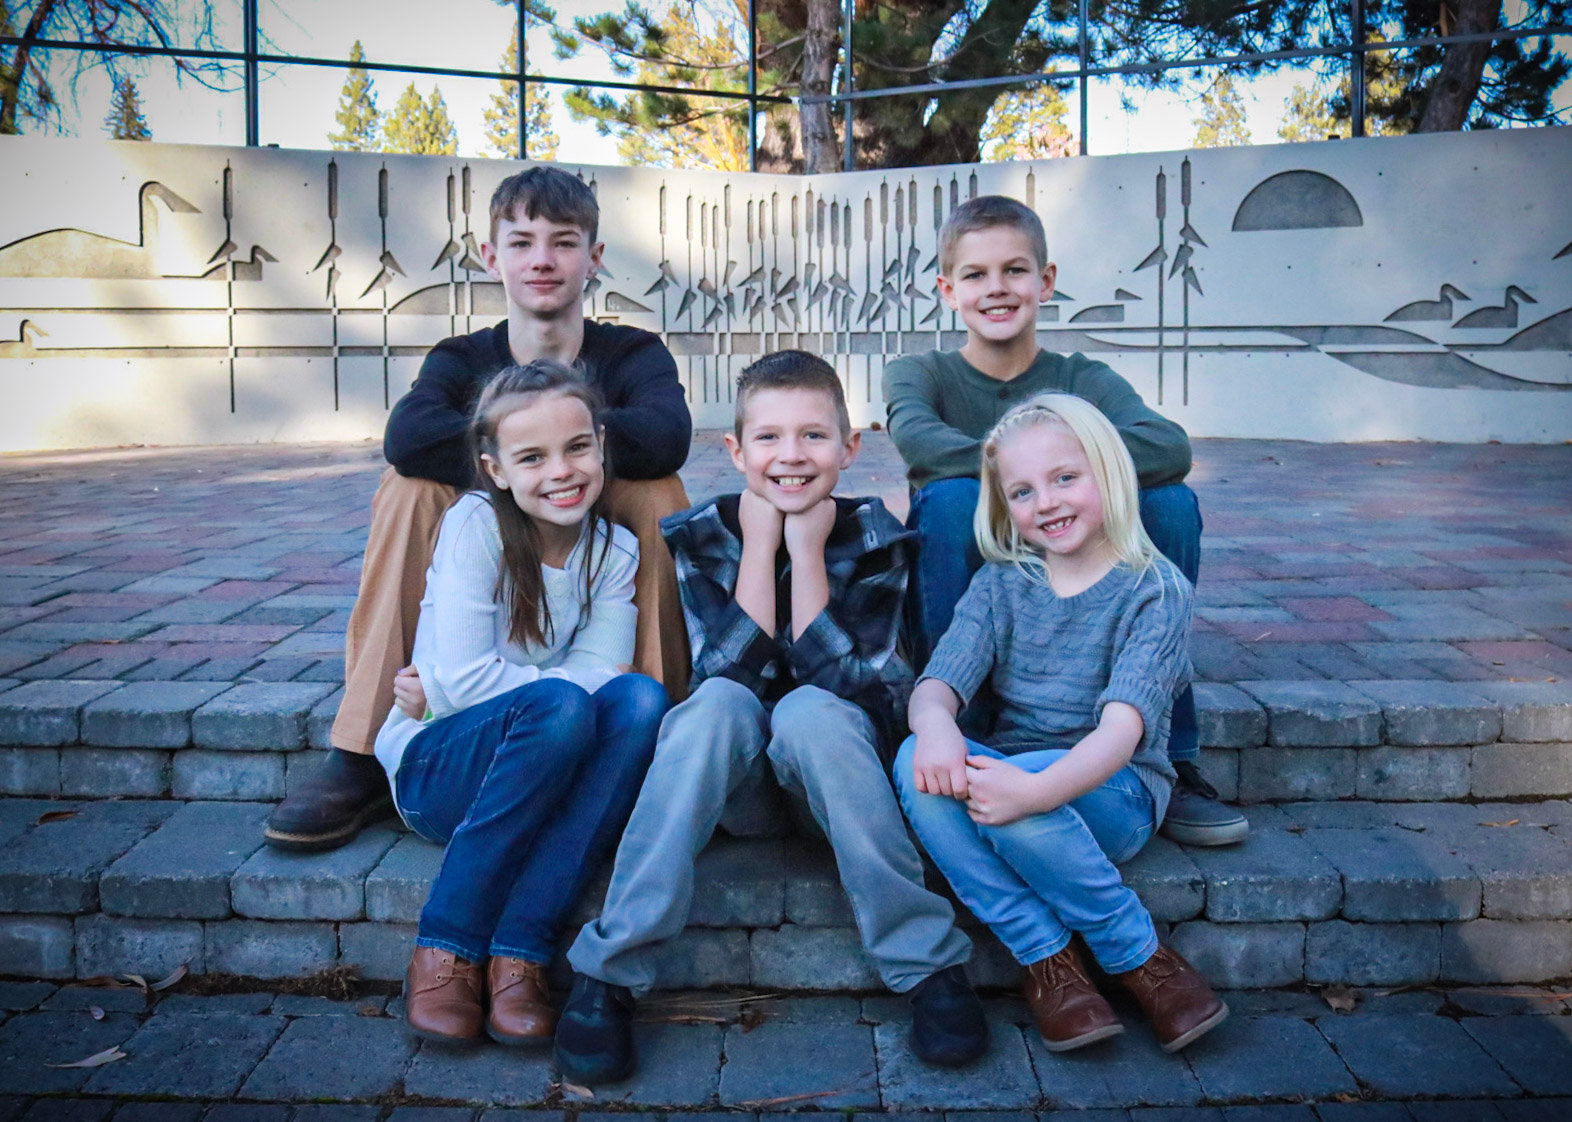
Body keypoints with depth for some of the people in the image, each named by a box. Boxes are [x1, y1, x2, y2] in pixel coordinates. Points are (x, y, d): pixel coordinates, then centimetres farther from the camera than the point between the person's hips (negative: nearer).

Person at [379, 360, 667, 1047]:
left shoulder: (615, 551, 2)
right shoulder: (475, 525, -11)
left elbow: (602, 674, -12)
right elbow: (460, 677, -20)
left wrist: (449, 691, -18)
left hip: (545, 774, 4)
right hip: (435, 770, -4)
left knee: (640, 701, -26)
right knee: (560, 706, -34)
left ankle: (520, 951, -26)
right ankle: (448, 946, -21)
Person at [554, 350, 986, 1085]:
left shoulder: (875, 538, -7)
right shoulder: (698, 535, -5)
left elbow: (843, 682, -18)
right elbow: (727, 673, -17)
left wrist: (807, 550, -20)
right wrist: (759, 545, -18)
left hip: (837, 758, 0)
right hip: (735, 775, 1)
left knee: (809, 711, -34)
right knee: (719, 703, -32)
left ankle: (928, 962, -26)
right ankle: (607, 970, -28)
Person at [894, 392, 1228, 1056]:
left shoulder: (1155, 590, -7)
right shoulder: (1000, 584, 7)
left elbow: (1123, 724, -21)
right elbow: (940, 679, -7)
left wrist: (1037, 789, -39)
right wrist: (935, 724, -33)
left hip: (1113, 792, -4)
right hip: (1010, 776, 4)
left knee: (1016, 803, -37)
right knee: (917, 764, -28)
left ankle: (1139, 958, -11)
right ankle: (1044, 955, -17)